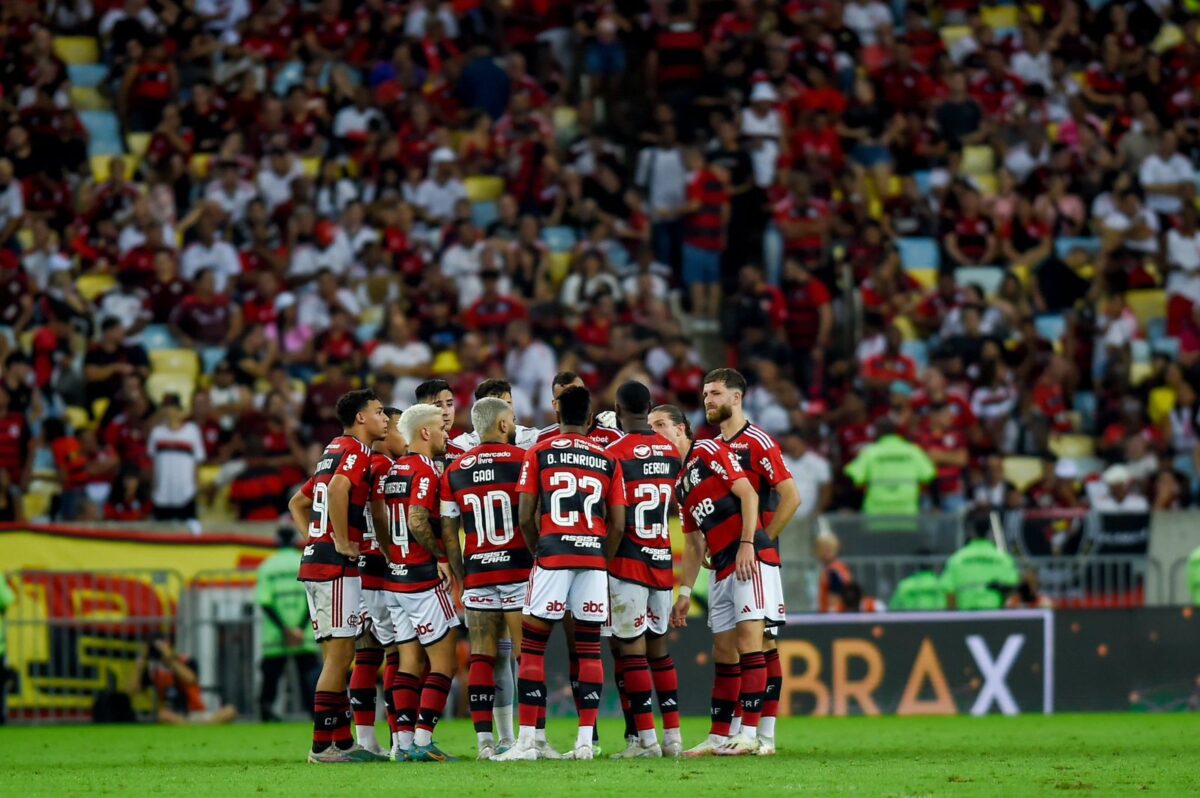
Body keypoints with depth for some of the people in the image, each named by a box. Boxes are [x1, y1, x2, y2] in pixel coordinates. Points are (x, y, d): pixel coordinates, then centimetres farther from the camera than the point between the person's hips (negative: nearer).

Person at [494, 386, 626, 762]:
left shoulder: (539, 453, 3)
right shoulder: (608, 460, 10)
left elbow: (525, 517, 0)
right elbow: (618, 524, 6)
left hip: (552, 553, -2)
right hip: (594, 555, 2)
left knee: (532, 646, 2)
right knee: (589, 648, 7)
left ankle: (527, 740, -5)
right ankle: (586, 740, 2)